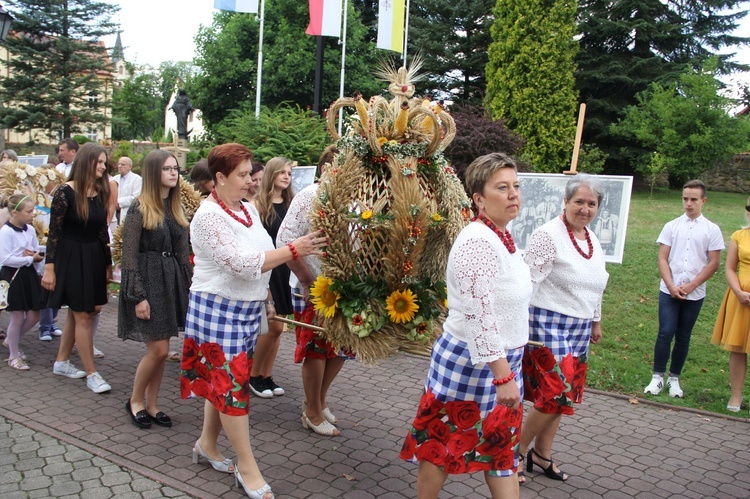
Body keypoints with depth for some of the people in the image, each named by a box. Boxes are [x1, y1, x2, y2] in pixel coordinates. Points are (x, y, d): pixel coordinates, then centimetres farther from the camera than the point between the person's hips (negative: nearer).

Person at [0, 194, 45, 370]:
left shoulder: (30, 230, 6)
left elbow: (36, 251, 17)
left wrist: (34, 255, -7)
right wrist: (30, 258, -18)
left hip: (29, 273, 7)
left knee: (34, 315, 9)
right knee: (17, 318, 0)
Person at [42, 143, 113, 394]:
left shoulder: (100, 193, 6)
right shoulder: (65, 192, -13)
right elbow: (54, 232, -12)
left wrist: (108, 263, 15)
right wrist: (49, 267, -14)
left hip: (93, 259, 7)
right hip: (70, 258, -7)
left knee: (77, 313, 14)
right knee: (83, 316, -4)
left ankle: (62, 362, 30)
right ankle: (91, 374, 3)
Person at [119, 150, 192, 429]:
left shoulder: (176, 209, 11)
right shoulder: (139, 209, -9)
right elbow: (129, 256, -11)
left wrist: (190, 286, 11)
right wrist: (138, 296, -15)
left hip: (172, 282, 6)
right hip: (147, 282, -6)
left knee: (159, 351, 10)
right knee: (158, 350, -6)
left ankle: (151, 405, 23)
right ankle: (135, 401, 17)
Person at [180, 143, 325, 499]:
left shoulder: (248, 209, 8)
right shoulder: (209, 216, -18)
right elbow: (243, 264, -26)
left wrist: (265, 296, 20)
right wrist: (294, 250, -28)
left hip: (248, 308, 8)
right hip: (218, 309, -8)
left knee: (225, 379, 17)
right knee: (231, 385, -1)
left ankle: (207, 443, 35)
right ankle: (247, 467, 9)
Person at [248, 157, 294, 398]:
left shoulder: (290, 204, 10)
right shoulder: (258, 203, -7)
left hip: (285, 270, 6)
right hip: (264, 269, -6)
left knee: (277, 328, 9)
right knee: (274, 326, -6)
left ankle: (266, 376, 23)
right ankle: (254, 375, 14)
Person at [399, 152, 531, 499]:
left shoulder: (502, 236, 8)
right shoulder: (478, 241, -22)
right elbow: (479, 316, -27)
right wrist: (503, 376, -27)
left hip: (501, 360, 9)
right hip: (471, 363, -9)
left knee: (501, 442, 15)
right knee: (445, 442, 9)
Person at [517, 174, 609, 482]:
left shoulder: (592, 239, 12)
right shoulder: (549, 235, -14)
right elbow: (529, 282, -18)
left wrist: (596, 321, 25)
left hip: (579, 329, 8)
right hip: (549, 324, -8)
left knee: (564, 395, 12)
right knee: (556, 393, -10)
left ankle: (542, 455, 26)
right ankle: (518, 451, 9)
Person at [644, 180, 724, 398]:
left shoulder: (712, 230, 2)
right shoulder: (672, 226, 4)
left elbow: (713, 263, -1)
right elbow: (662, 259, 1)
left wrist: (691, 285, -9)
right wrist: (672, 286, -10)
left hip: (695, 294, 0)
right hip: (668, 291, 0)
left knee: (683, 337, 8)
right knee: (665, 333, -6)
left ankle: (674, 379, 19)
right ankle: (658, 377, 3)